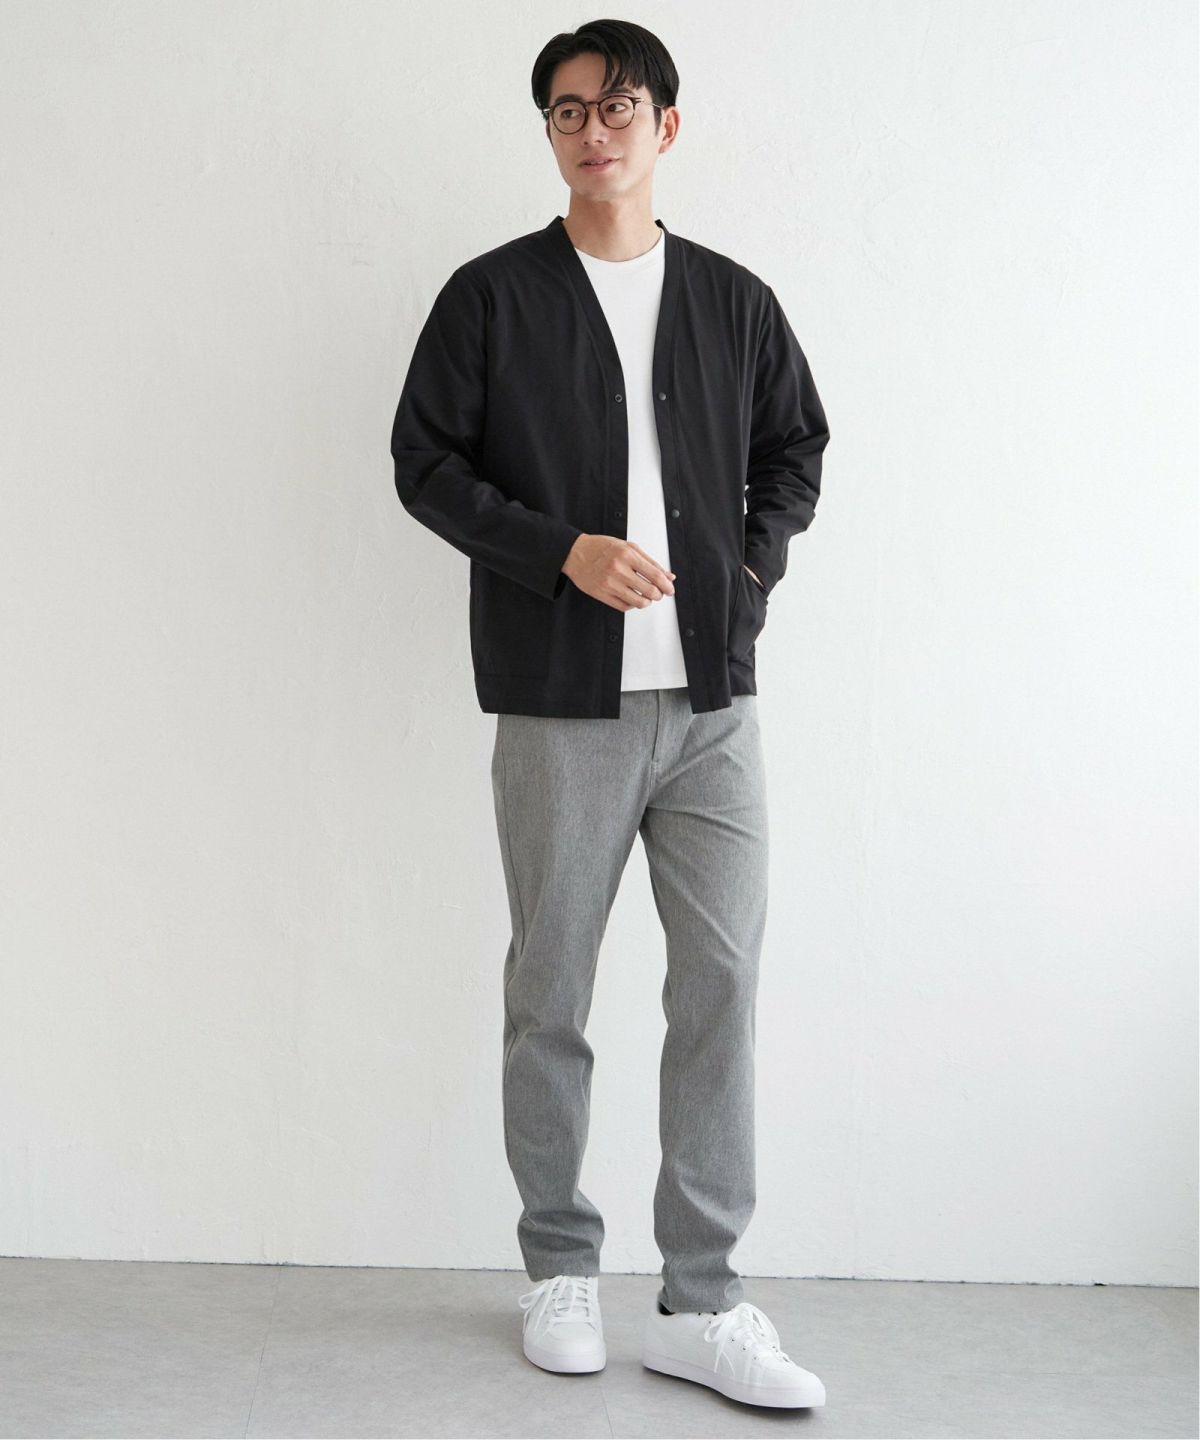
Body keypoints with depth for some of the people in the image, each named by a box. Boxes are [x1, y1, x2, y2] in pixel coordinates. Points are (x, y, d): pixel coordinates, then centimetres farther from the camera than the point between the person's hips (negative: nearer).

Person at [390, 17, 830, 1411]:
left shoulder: (734, 299, 10)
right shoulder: (491, 294, 3)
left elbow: (796, 447, 20)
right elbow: (424, 461, 0)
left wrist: (751, 568, 3)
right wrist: (564, 551, -12)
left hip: (713, 700, 2)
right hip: (560, 704, -2)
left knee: (722, 986, -2)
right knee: (550, 993, 6)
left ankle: (701, 1304, 7)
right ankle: (560, 1267, 24)